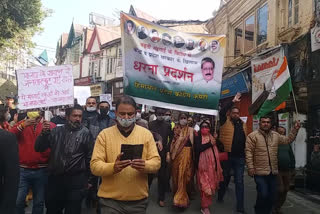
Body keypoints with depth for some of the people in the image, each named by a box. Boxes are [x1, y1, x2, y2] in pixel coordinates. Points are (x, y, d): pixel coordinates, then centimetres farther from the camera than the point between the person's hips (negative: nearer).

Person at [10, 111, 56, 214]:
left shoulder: (50, 125, 1)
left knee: (39, 202, 11)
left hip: (41, 171, -1)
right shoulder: (21, 124, 8)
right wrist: (22, 126, -16)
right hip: (22, 170, 1)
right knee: (18, 201, 2)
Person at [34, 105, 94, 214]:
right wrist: (44, 132, -12)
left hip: (76, 180, -3)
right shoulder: (56, 131, 6)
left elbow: (90, 157, -2)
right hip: (55, 178, 4)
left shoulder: (86, 133, -3)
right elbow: (38, 148, 3)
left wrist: (87, 178, 0)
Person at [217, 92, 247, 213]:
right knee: (225, 178, 14)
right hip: (227, 156, -2)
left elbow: (245, 140, 14)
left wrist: (246, 155, 10)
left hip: (240, 157, 3)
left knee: (239, 181, 4)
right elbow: (222, 112, -19)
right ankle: (220, 197, 36)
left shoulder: (243, 125, 11)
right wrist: (233, 101, -14)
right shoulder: (226, 122, -1)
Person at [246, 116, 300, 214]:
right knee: (263, 195, -9)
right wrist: (250, 167, -15)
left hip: (273, 172, 6)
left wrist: (295, 129, 7)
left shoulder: (275, 135, 11)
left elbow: (288, 140, 20)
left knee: (272, 196, 13)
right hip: (260, 173, -6)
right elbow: (249, 152, -11)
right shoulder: (253, 136, -8)